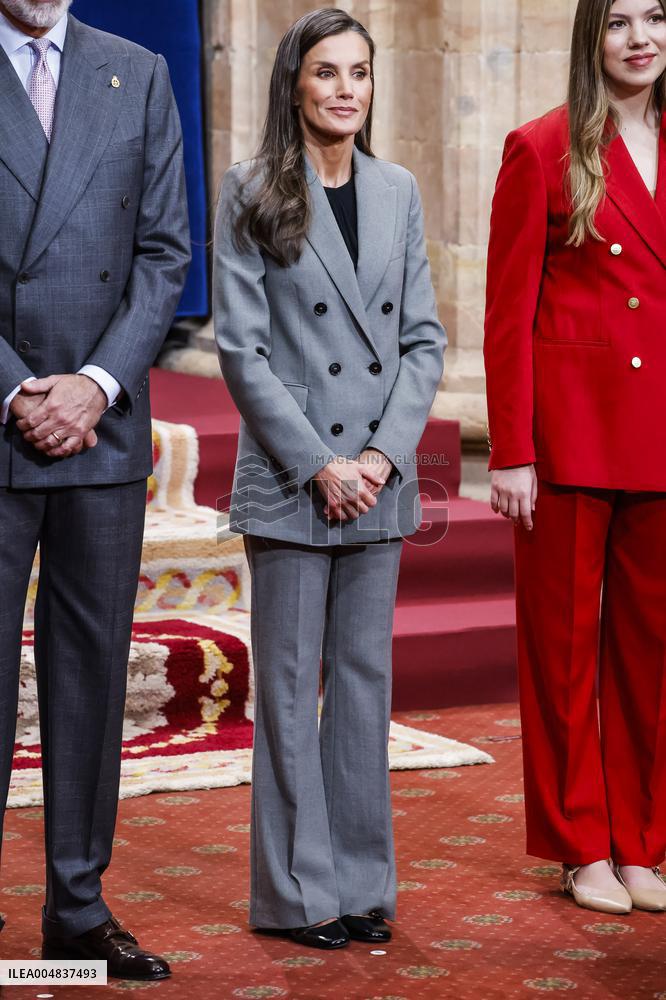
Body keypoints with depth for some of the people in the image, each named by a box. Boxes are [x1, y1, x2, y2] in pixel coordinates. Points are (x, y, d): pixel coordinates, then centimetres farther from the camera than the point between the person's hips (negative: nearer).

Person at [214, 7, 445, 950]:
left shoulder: (398, 192, 8)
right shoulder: (252, 195, -3)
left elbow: (424, 337, 7)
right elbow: (241, 348, -7)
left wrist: (386, 452, -6)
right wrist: (319, 464, -13)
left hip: (380, 477, 4)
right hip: (288, 481, -4)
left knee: (367, 677, 9)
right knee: (290, 684, 2)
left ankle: (363, 881, 17)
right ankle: (298, 890, 10)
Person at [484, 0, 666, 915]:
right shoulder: (543, 150, -3)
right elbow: (507, 312, -5)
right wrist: (510, 453, -10)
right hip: (570, 420, -4)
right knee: (563, 638, 6)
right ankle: (579, 847, 17)